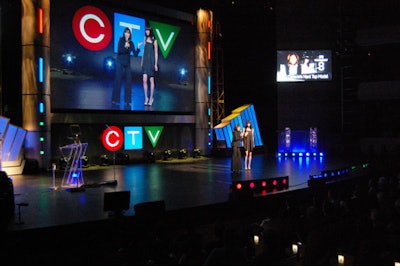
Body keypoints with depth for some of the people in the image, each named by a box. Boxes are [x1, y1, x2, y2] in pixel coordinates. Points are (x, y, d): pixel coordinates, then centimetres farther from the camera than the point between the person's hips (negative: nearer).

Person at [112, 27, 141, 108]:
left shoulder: (131, 43, 5)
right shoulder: (121, 40, -4)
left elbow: (135, 54, 2)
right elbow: (119, 50, -16)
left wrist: (138, 48, -13)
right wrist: (125, 46, -31)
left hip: (127, 64, 4)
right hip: (120, 63, -4)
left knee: (128, 81, 1)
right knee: (118, 80, -5)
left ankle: (128, 100, 7)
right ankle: (115, 100, -1)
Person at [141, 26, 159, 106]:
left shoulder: (154, 41, -3)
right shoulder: (145, 39, 10)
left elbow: (156, 53, -2)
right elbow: (144, 50, 15)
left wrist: (156, 64, -7)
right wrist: (142, 61, 12)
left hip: (151, 61, -3)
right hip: (145, 61, 3)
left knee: (151, 80, 2)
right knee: (144, 80, -6)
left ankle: (151, 98, 12)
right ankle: (146, 98, 1)